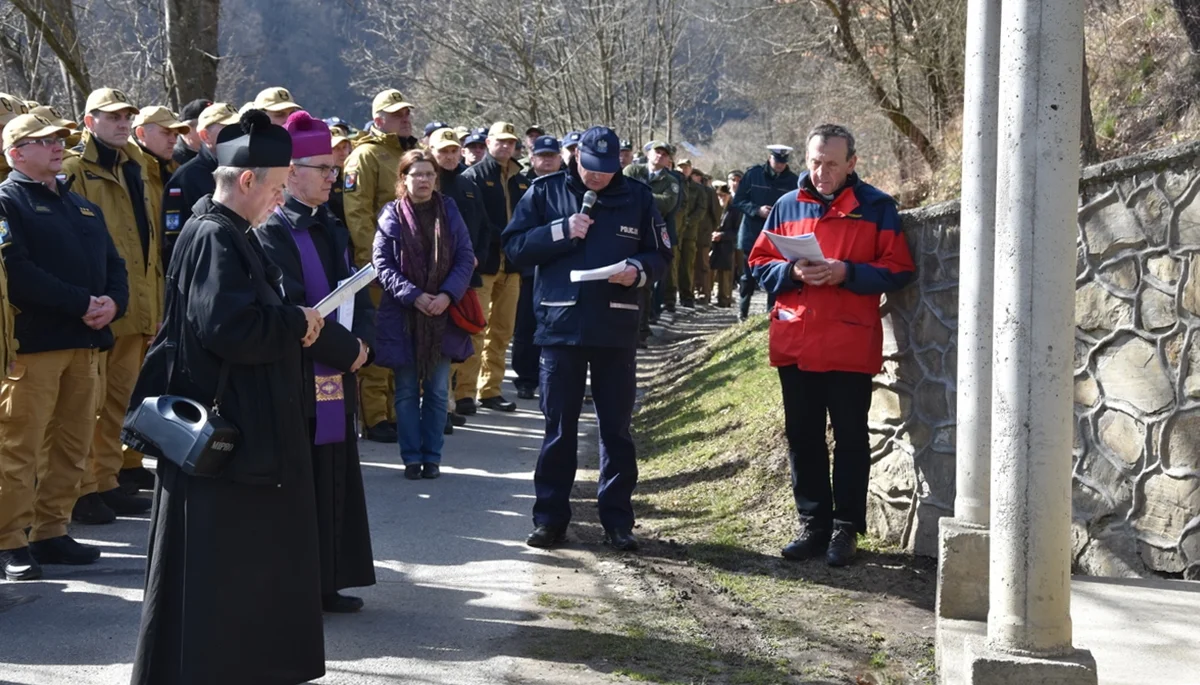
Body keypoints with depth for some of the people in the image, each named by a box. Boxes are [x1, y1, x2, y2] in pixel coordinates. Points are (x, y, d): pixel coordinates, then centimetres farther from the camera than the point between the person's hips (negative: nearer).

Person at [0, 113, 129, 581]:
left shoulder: (83, 207, 21)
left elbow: (113, 263, 17)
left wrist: (113, 303, -5)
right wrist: (81, 304, -18)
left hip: (85, 343, 8)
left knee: (72, 444, 11)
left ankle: (51, 532, 20)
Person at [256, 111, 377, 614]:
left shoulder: (332, 230, 14)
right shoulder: (273, 233, -12)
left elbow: (359, 294, 12)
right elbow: (291, 310, -19)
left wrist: (362, 342, -7)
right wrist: (347, 349, -14)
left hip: (337, 376, 8)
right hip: (295, 379, -8)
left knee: (334, 480, 11)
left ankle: (328, 583, 20)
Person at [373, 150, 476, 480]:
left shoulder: (449, 211, 3)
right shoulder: (392, 216, -3)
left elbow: (466, 258, 1)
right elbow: (383, 265, -6)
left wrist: (448, 295, -13)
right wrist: (414, 296, -17)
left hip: (442, 316, 1)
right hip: (403, 316, -1)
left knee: (437, 391, 6)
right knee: (407, 392, 5)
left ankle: (432, 456, 15)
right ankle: (411, 457, 13)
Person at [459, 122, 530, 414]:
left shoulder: (521, 181, 15)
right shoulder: (474, 176, -3)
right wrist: (504, 235, -16)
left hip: (512, 265, 6)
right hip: (484, 263, -6)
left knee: (502, 331, 9)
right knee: (475, 329, -9)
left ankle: (490, 390, 17)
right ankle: (464, 393, -7)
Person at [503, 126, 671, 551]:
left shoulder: (637, 198, 5)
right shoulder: (546, 192, 3)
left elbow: (660, 254, 9)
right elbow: (514, 247, -1)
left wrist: (639, 270, -12)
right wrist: (561, 231, -13)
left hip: (616, 328, 1)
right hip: (560, 324, -1)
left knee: (616, 427, 6)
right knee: (558, 427, 5)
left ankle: (617, 520, 14)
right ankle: (550, 517, 12)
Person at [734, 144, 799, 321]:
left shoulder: (793, 180, 1)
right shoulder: (753, 174, -2)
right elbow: (738, 200, -1)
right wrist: (757, 210, -16)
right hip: (752, 235, 0)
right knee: (748, 276, 6)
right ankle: (742, 311, 17)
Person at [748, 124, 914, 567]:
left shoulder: (877, 208, 0)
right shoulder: (787, 206, 9)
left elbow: (898, 270, -4)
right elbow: (759, 264, 10)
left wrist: (847, 273, -17)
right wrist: (792, 272, -10)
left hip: (850, 346, -3)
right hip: (795, 343, 4)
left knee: (850, 439, 3)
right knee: (803, 437, 9)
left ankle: (846, 530, 12)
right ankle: (813, 526, 19)